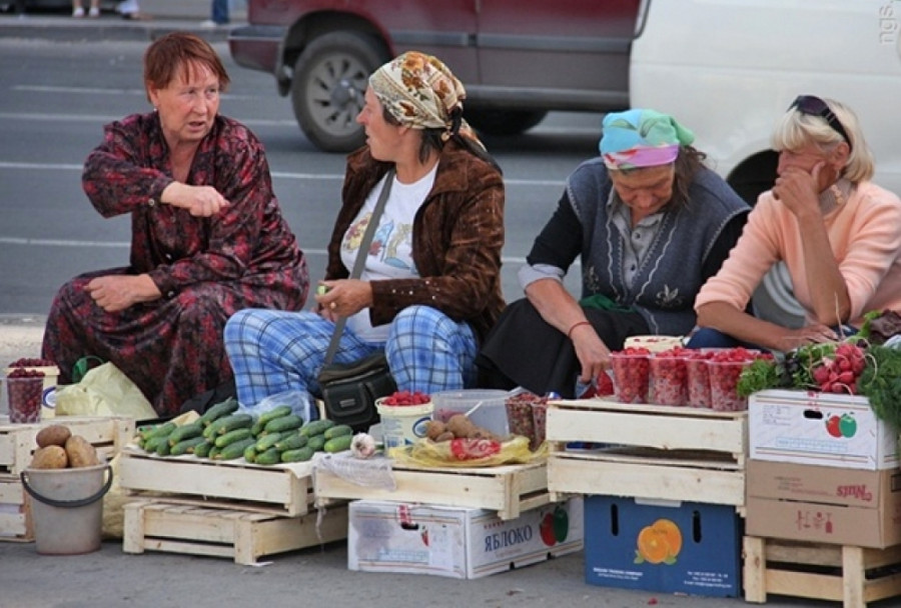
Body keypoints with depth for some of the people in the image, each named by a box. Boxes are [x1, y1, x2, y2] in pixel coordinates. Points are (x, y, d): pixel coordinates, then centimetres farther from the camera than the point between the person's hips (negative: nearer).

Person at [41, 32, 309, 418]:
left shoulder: (239, 148, -16)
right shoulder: (135, 136, -6)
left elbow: (229, 260, -20)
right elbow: (97, 176, -31)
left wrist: (143, 287, -26)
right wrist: (174, 191, -49)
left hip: (257, 279, -5)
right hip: (169, 277, 5)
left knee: (199, 309, -35)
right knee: (77, 299, -11)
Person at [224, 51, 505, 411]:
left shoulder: (473, 182, -9)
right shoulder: (364, 169, 12)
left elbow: (472, 287, -21)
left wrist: (373, 294, -26)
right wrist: (331, 300, 3)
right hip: (355, 338, 7)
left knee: (418, 323, -41)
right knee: (247, 329, -9)